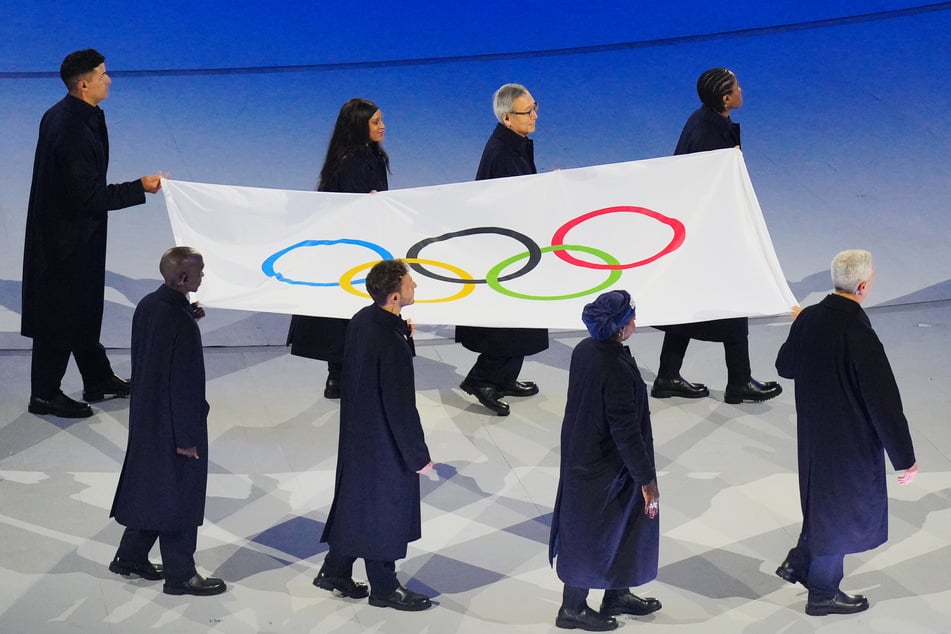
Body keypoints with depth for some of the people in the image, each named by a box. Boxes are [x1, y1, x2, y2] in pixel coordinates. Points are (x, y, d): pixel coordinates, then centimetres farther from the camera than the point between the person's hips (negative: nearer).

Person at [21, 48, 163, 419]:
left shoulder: (57, 115, 1)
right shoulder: (74, 133, -29)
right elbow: (89, 196, -26)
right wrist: (140, 188, -19)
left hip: (60, 231, 10)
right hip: (68, 239, -10)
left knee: (84, 308, 21)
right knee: (63, 313, 4)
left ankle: (98, 380, 35)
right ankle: (45, 395, 17)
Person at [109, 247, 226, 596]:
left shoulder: (148, 305, -2)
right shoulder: (181, 322, -27)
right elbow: (185, 383, -23)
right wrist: (186, 436, -17)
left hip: (146, 415, 9)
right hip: (173, 423, -9)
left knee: (151, 485, 23)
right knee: (180, 493, 5)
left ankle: (130, 557, 35)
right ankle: (180, 574, 16)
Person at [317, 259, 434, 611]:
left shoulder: (361, 320, -3)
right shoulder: (390, 343, -30)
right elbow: (400, 406, -25)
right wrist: (418, 455, -15)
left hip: (357, 432, 9)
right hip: (384, 442, -9)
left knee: (356, 497, 22)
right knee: (384, 507, 7)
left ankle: (334, 572, 35)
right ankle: (384, 588, 23)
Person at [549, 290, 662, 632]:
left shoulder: (584, 351, -5)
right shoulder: (617, 371, -31)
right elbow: (626, 432, -26)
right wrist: (647, 480, -16)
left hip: (582, 456, 8)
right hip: (605, 470, -8)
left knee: (618, 526, 23)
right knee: (593, 533, 9)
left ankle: (617, 595, 39)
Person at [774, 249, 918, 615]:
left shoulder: (809, 318, -10)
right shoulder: (859, 337, -31)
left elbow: (785, 366, 8)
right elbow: (885, 403, -25)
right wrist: (905, 459, -16)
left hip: (813, 431, 7)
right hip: (849, 441, -6)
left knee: (823, 499, 29)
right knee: (840, 509, 13)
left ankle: (799, 564, 39)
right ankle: (823, 594, 29)